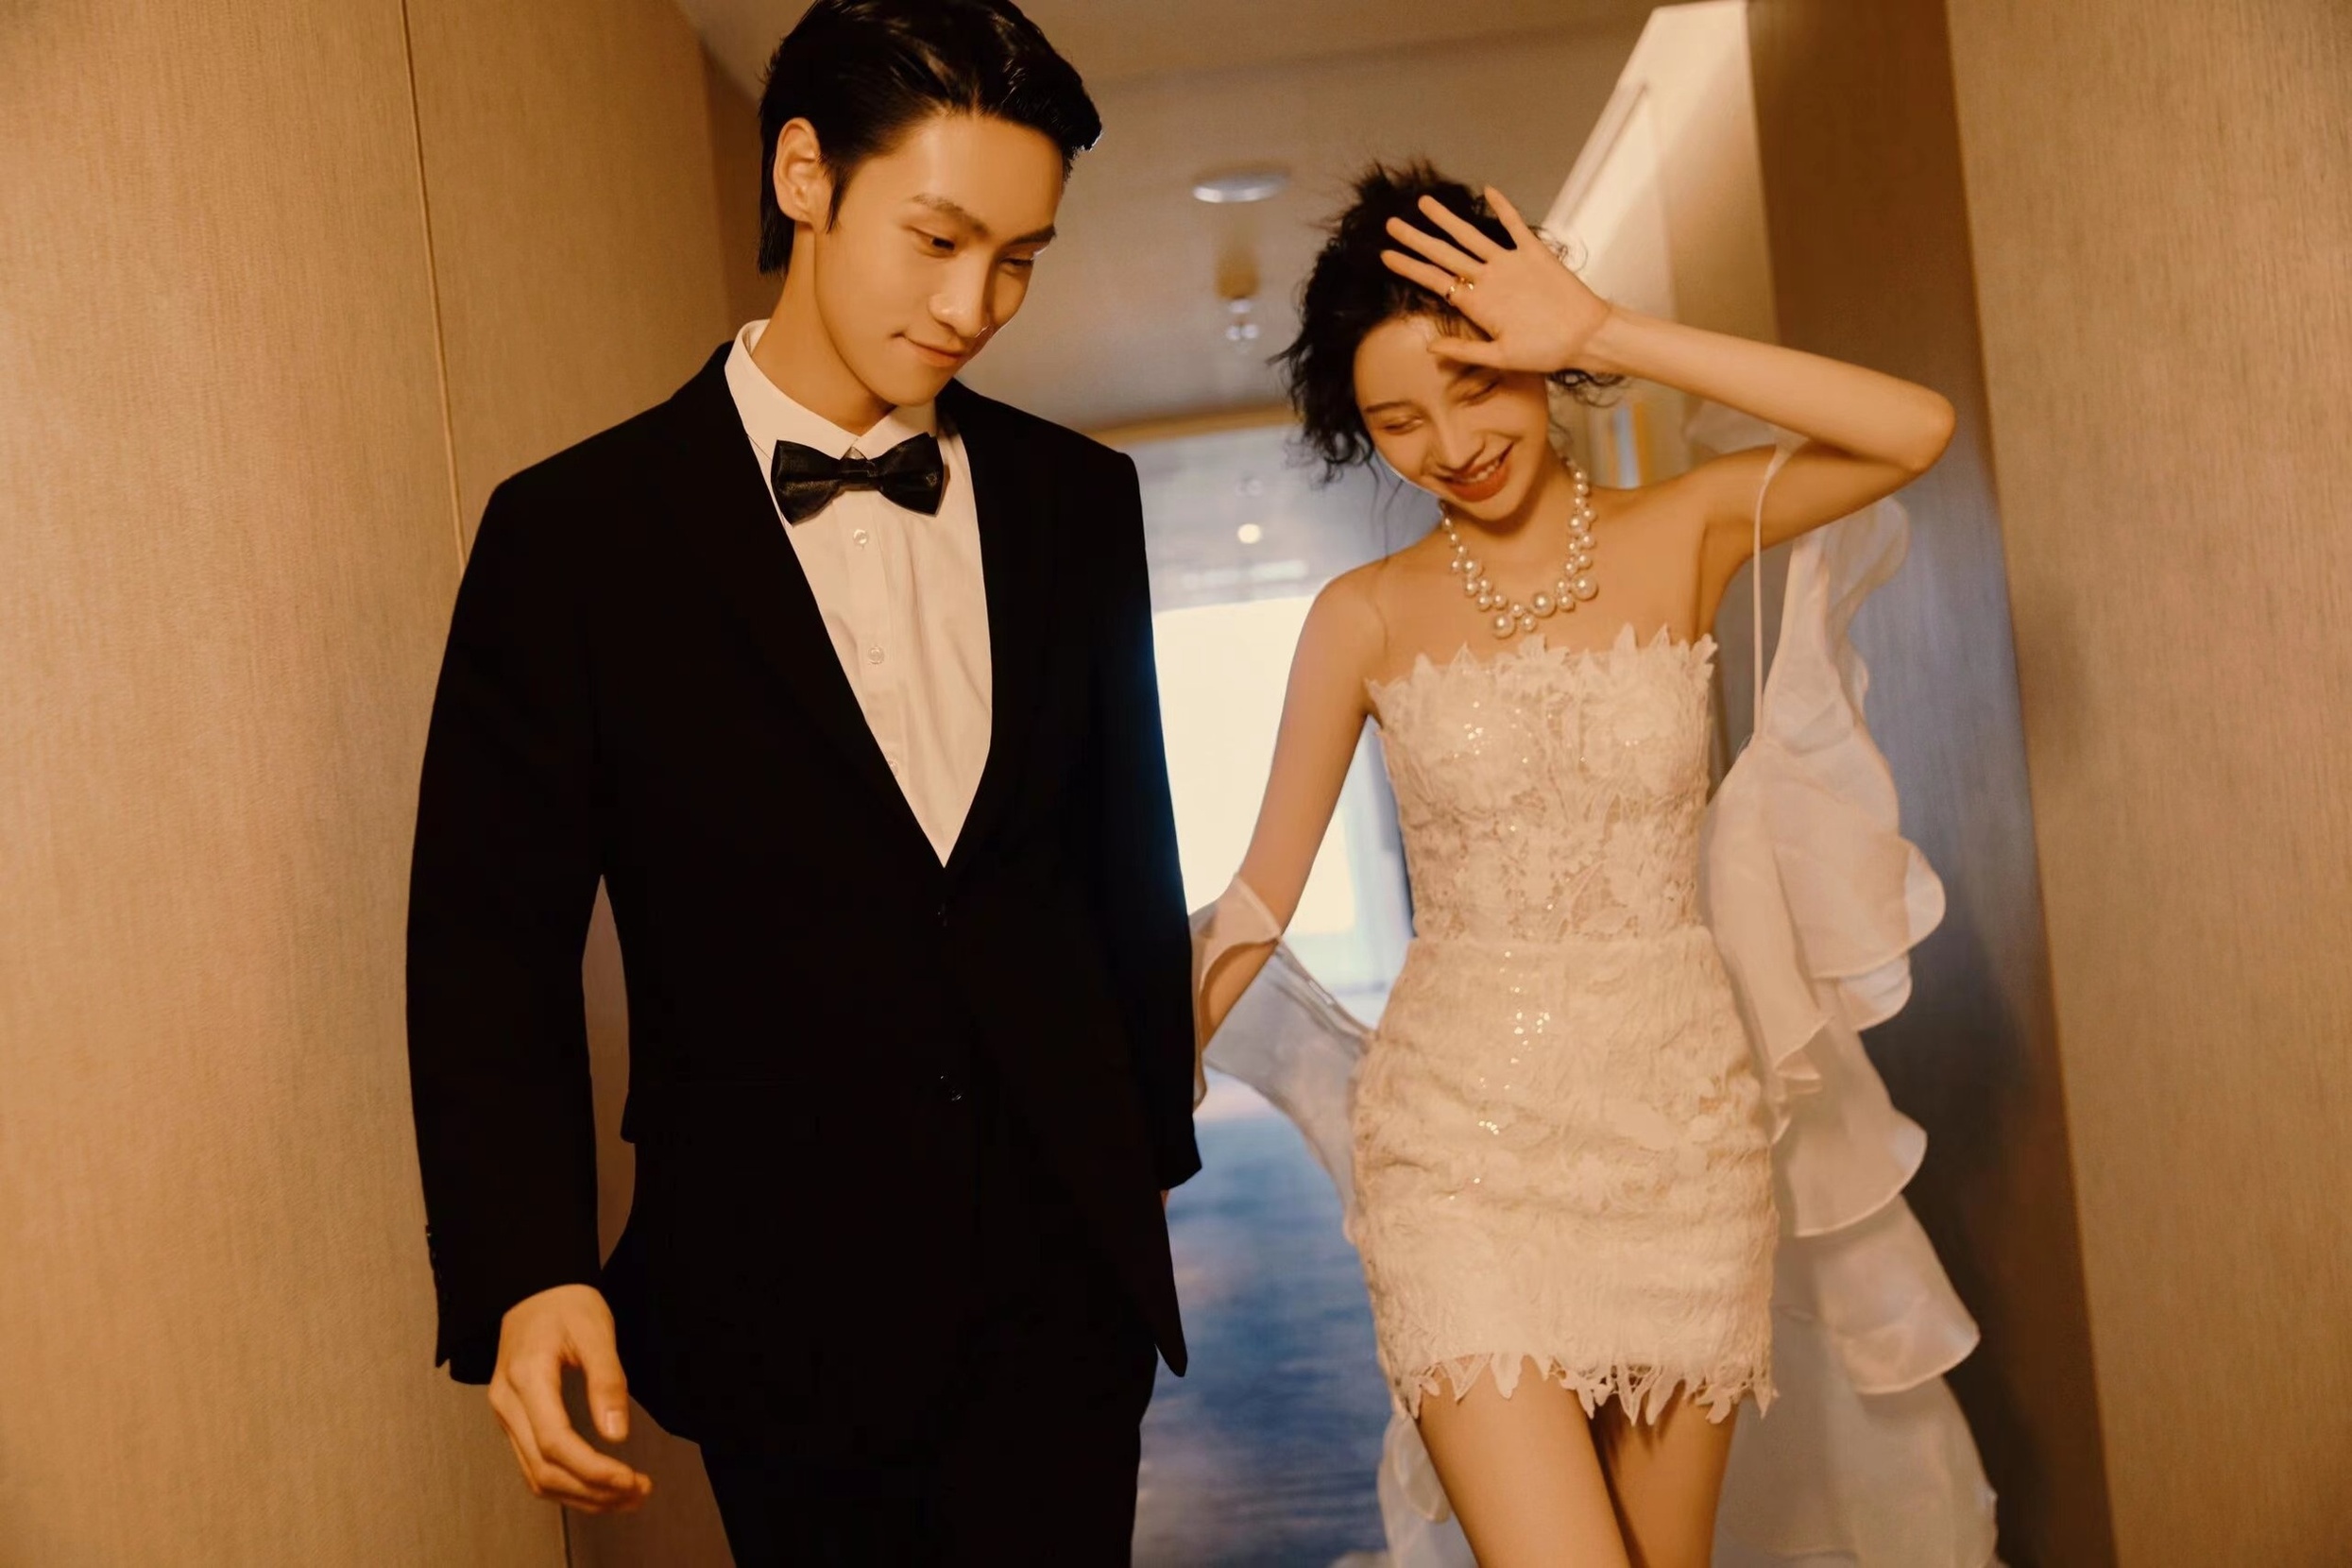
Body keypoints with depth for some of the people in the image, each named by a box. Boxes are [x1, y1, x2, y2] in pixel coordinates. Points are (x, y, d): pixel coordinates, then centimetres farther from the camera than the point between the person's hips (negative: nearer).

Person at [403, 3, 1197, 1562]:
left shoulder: (1078, 499, 3)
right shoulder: (576, 532, -7)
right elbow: (494, 936, -7)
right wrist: (527, 1269, -17)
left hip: (1067, 1272, 2)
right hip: (784, 1306, -2)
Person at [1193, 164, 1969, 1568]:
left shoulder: (1684, 536, 2)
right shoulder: (1366, 617, 1)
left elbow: (1915, 431, -16)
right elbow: (1260, 897, 5)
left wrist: (1607, 335, -17)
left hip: (1683, 1115, 2)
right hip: (1462, 1134, -1)